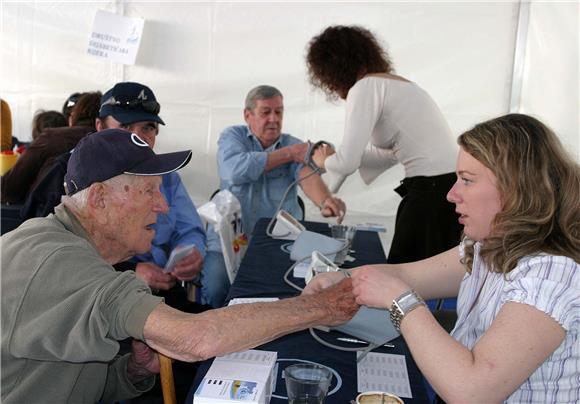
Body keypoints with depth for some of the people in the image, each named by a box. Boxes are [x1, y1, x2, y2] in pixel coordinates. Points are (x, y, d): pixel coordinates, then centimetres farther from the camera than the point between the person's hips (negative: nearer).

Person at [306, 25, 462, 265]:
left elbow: (348, 162, -15)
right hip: (447, 184, 9)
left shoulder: (365, 87, -10)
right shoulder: (389, 83, 16)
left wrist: (325, 161, 8)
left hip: (432, 191, -9)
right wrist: (336, 157, 27)